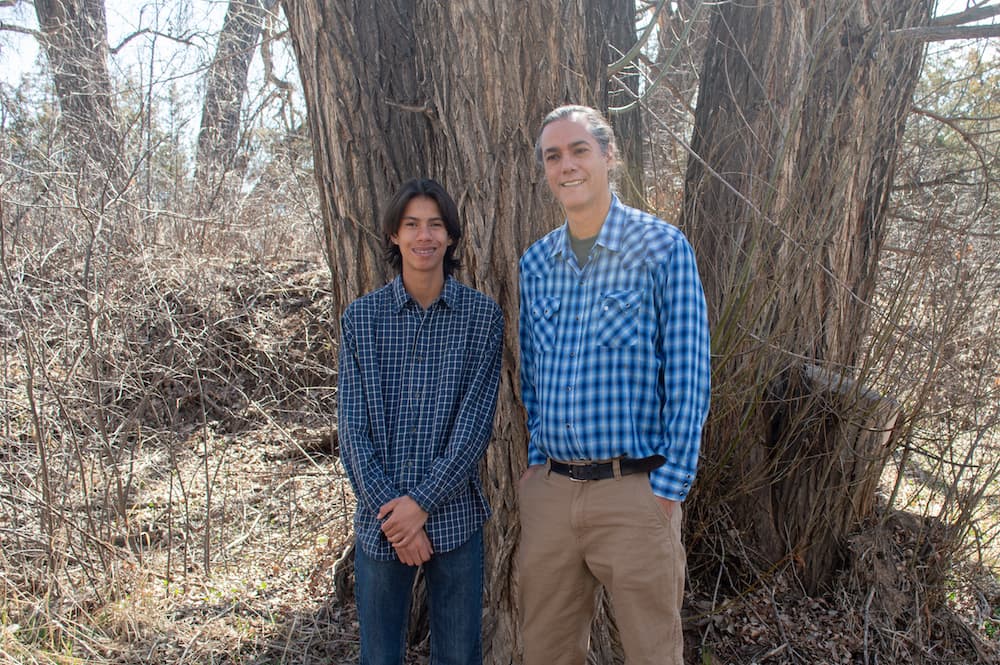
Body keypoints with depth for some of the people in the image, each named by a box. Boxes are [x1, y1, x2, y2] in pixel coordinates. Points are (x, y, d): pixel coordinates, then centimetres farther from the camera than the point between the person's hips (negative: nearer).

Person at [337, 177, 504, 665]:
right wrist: (388, 510, -10)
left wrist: (423, 502, -13)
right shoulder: (362, 317, 1)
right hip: (379, 519, 1)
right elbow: (353, 426, -2)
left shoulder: (482, 315, -2)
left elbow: (476, 420, -7)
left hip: (454, 516, 0)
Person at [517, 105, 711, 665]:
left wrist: (670, 486, -11)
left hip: (634, 489, -4)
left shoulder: (662, 247, -6)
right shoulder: (536, 263, 9)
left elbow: (689, 377, -8)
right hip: (548, 488, 5)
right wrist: (536, 460, 9)